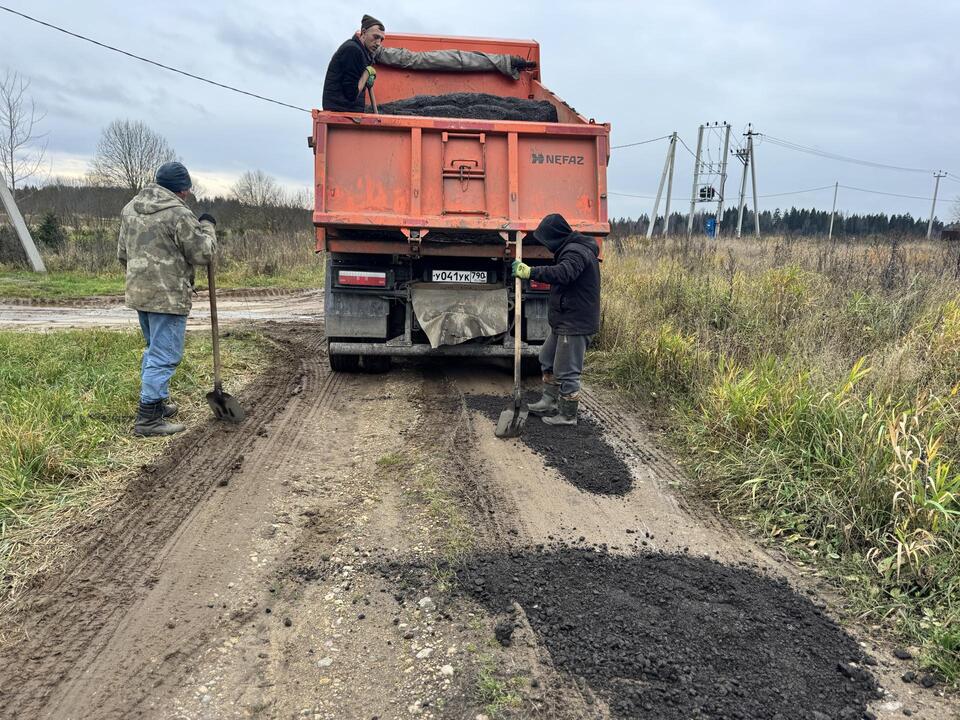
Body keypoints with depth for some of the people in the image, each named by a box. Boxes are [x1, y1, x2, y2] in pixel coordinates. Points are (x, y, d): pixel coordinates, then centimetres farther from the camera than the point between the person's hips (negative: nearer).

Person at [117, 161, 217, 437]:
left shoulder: (130, 208, 12)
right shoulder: (179, 214, -15)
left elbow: (122, 253, 18)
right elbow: (203, 254, -10)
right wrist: (207, 227, 6)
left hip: (138, 293, 9)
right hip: (168, 297, -9)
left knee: (154, 349, 22)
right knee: (164, 355, -4)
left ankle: (158, 403, 33)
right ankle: (148, 419, -2)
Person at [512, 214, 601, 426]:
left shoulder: (576, 252, -19)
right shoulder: (570, 249, 15)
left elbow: (563, 273, -39)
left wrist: (531, 272, -40)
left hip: (575, 324, -11)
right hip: (563, 322, 11)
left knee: (566, 370, -3)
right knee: (548, 359, 22)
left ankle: (567, 415, 10)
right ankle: (549, 402, 34)